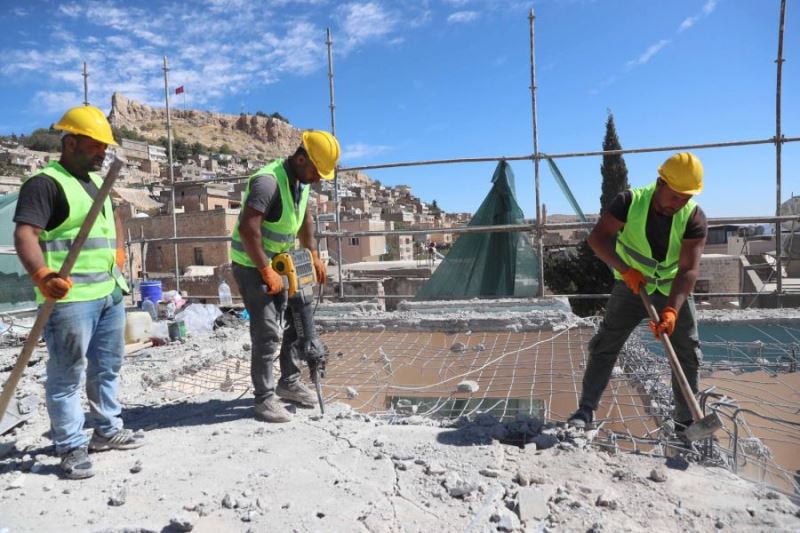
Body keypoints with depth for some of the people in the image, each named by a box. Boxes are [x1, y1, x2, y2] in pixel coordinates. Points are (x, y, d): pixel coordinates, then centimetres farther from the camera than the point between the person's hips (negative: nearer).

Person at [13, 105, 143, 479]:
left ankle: (107, 430, 31)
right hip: (70, 297, -9)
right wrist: (42, 275, -38)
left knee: (107, 367, 17)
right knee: (67, 374, 0)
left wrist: (118, 251, 20)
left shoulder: (96, 181, 17)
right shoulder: (45, 183, -10)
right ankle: (72, 447, 11)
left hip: (110, 292, 9)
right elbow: (25, 234, -22)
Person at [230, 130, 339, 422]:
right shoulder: (268, 180, -26)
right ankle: (264, 398, 5)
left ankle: (289, 382, 27)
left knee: (296, 321, 12)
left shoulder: (301, 181, 2)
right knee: (267, 332, -9)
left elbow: (305, 217, 19)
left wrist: (313, 255, 15)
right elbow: (247, 229, -33)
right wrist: (267, 272, -28)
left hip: (279, 263, 9)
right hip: (252, 265, -9)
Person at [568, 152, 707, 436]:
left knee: (688, 354, 3)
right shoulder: (630, 202, -21)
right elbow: (597, 237, -24)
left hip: (674, 291, 1)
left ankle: (686, 420, 17)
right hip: (632, 287, -1)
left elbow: (689, 270, -27)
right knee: (605, 345, -4)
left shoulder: (694, 218, -20)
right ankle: (586, 409, 3)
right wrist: (625, 270, -34)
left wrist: (671, 310, -40)